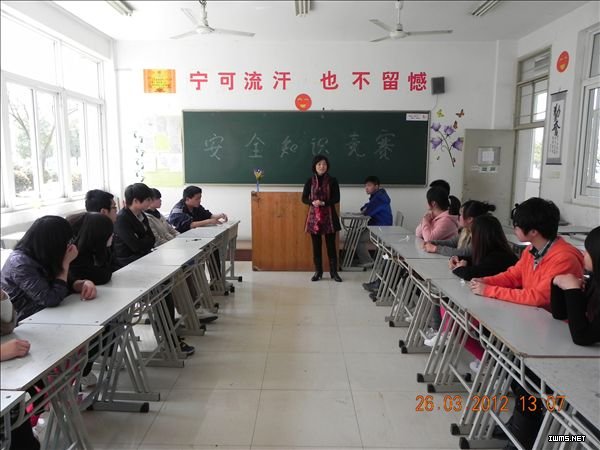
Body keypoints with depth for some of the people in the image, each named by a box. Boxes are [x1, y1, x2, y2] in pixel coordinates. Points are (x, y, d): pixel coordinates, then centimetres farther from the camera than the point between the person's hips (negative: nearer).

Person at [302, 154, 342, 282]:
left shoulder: (332, 181, -1)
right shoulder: (310, 181, 3)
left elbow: (336, 199, -5)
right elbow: (304, 198, 3)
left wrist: (323, 203, -20)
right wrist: (312, 202, -17)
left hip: (329, 216, -1)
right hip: (314, 216, 1)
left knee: (331, 245, 3)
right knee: (316, 246, 7)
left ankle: (334, 272, 13)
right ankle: (318, 272, 18)